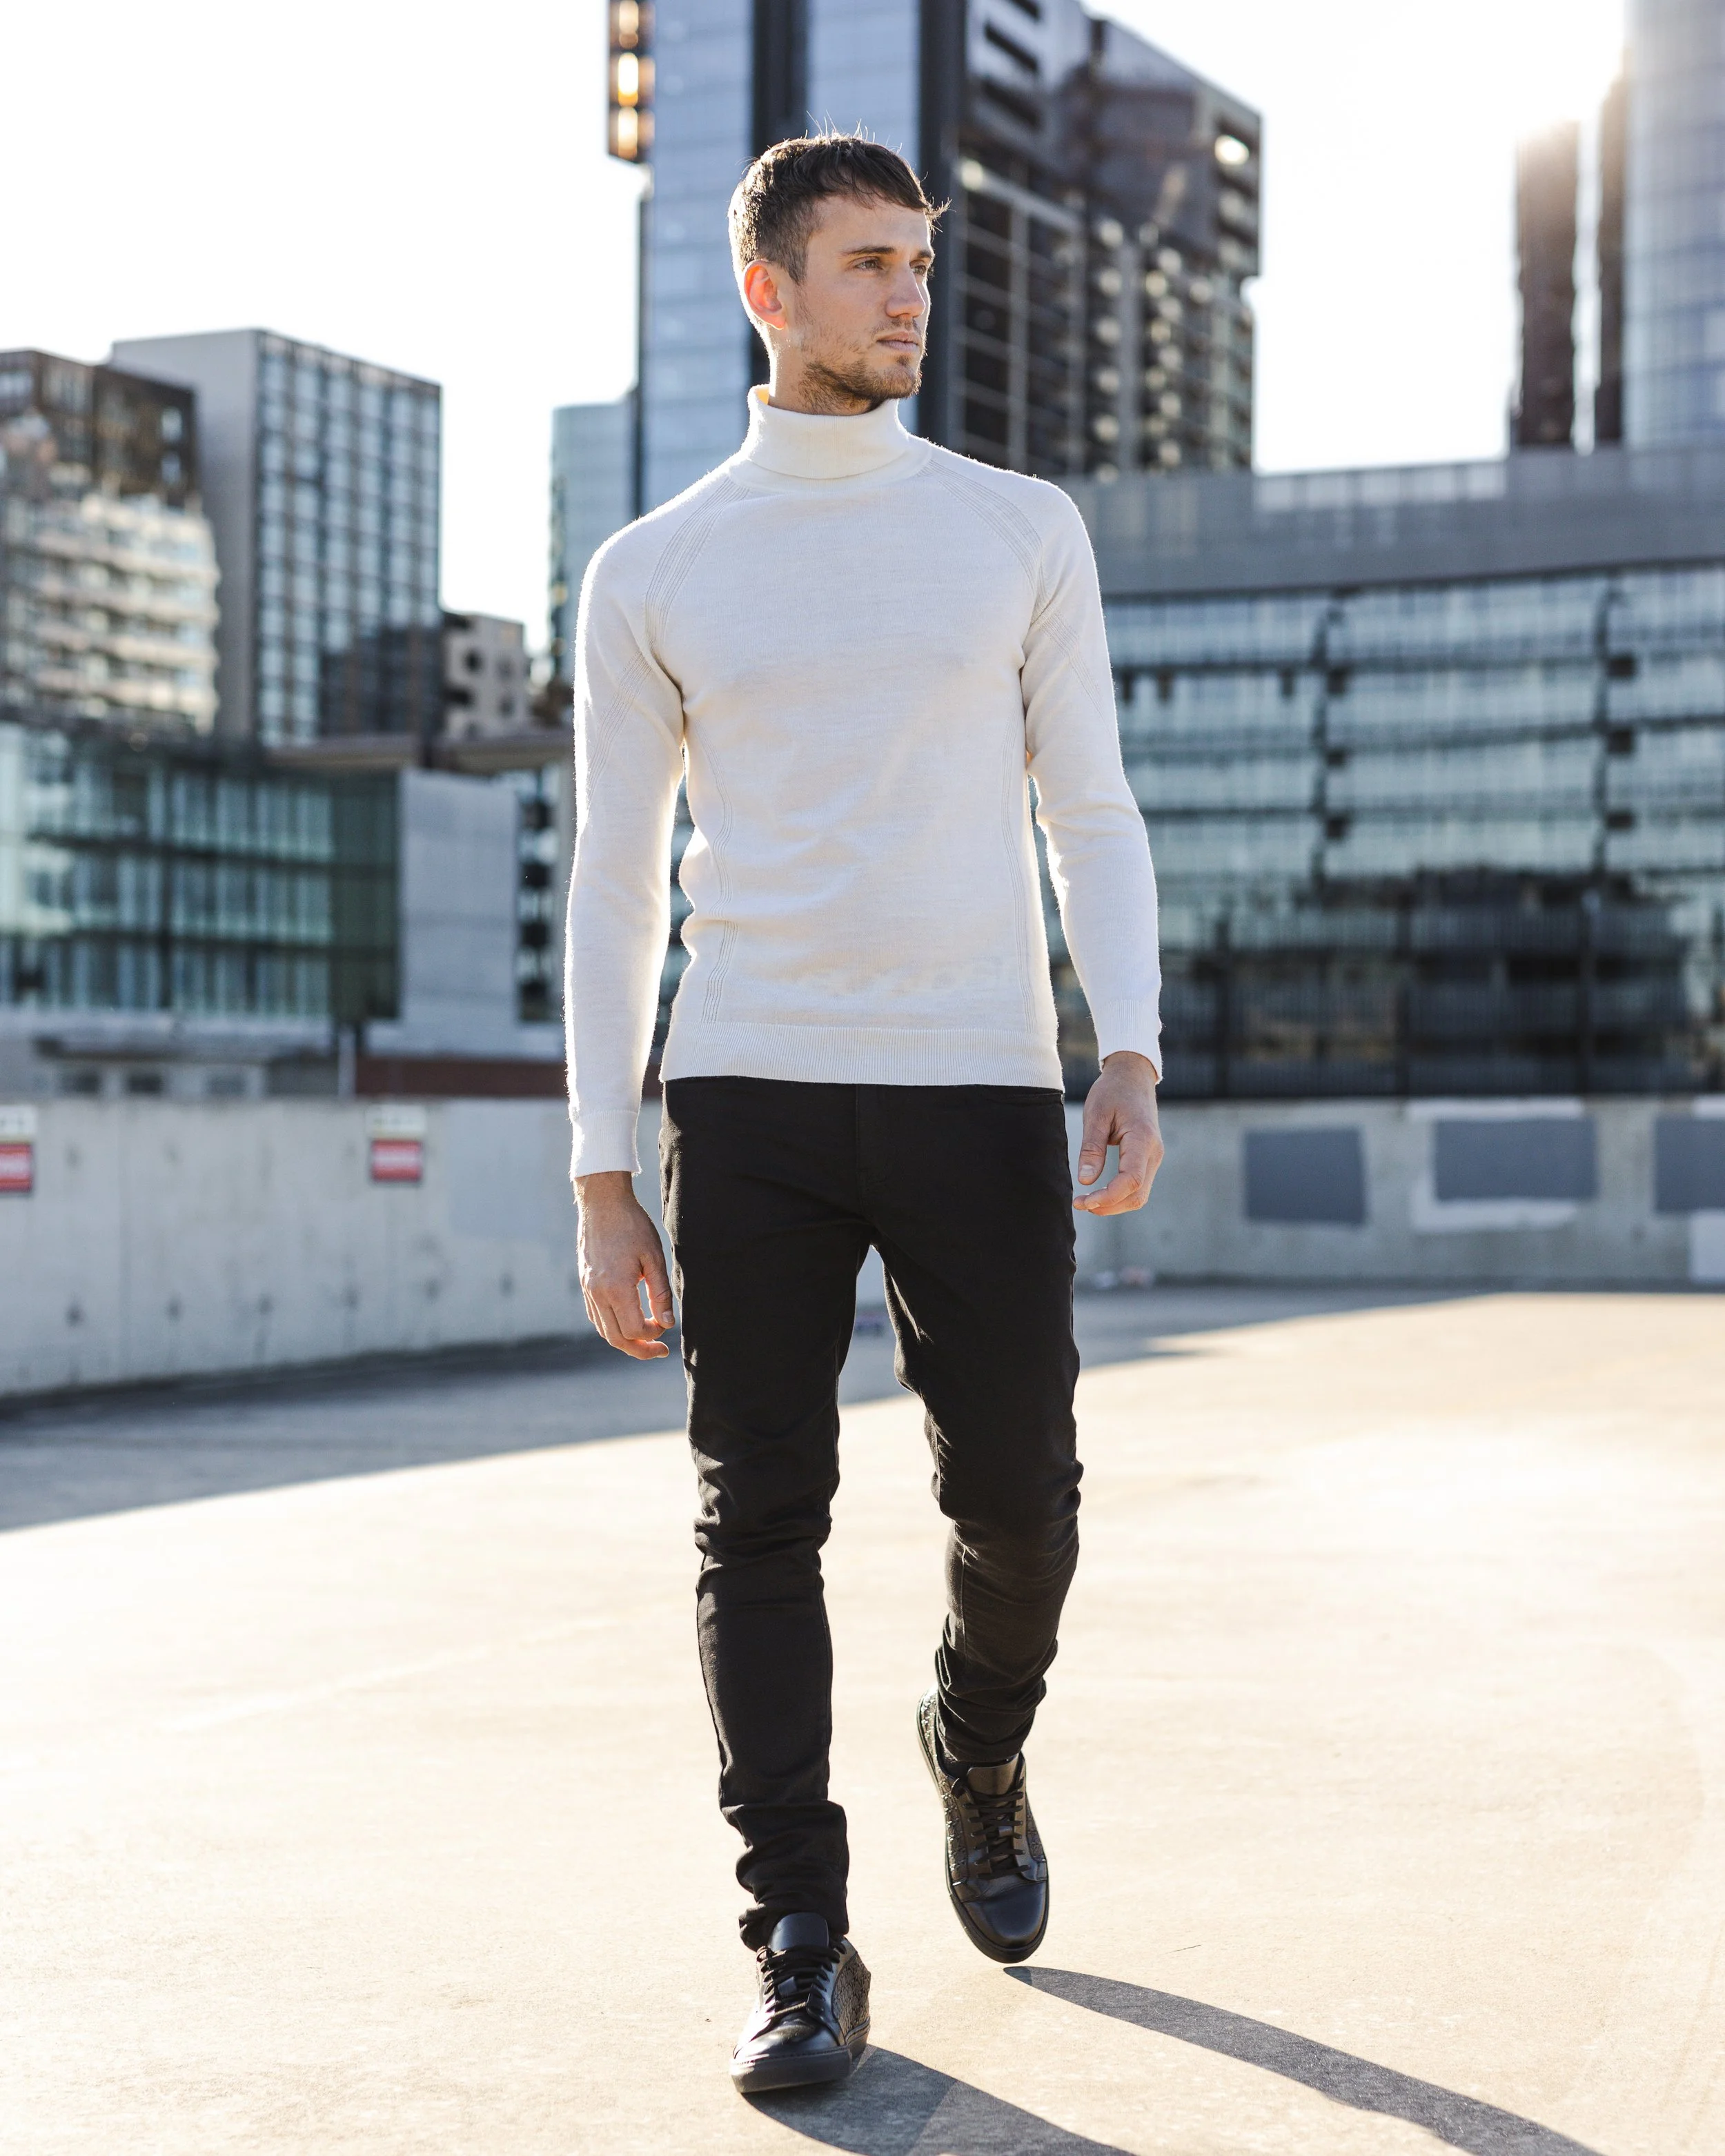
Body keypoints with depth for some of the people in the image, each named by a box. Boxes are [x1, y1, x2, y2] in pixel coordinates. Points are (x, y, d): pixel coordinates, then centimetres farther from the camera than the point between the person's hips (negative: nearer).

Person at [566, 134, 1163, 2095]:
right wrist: (600, 1181, 2)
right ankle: (804, 1955, 3)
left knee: (1016, 1501, 1)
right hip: (748, 1102, 0)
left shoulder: (1021, 532, 8)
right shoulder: (653, 575, 7)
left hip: (981, 1090, 1)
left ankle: (979, 1748, 34)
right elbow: (616, 884, 7)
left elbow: (1091, 818, 8)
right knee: (761, 1520, -4)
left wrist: (1132, 1057, -9)